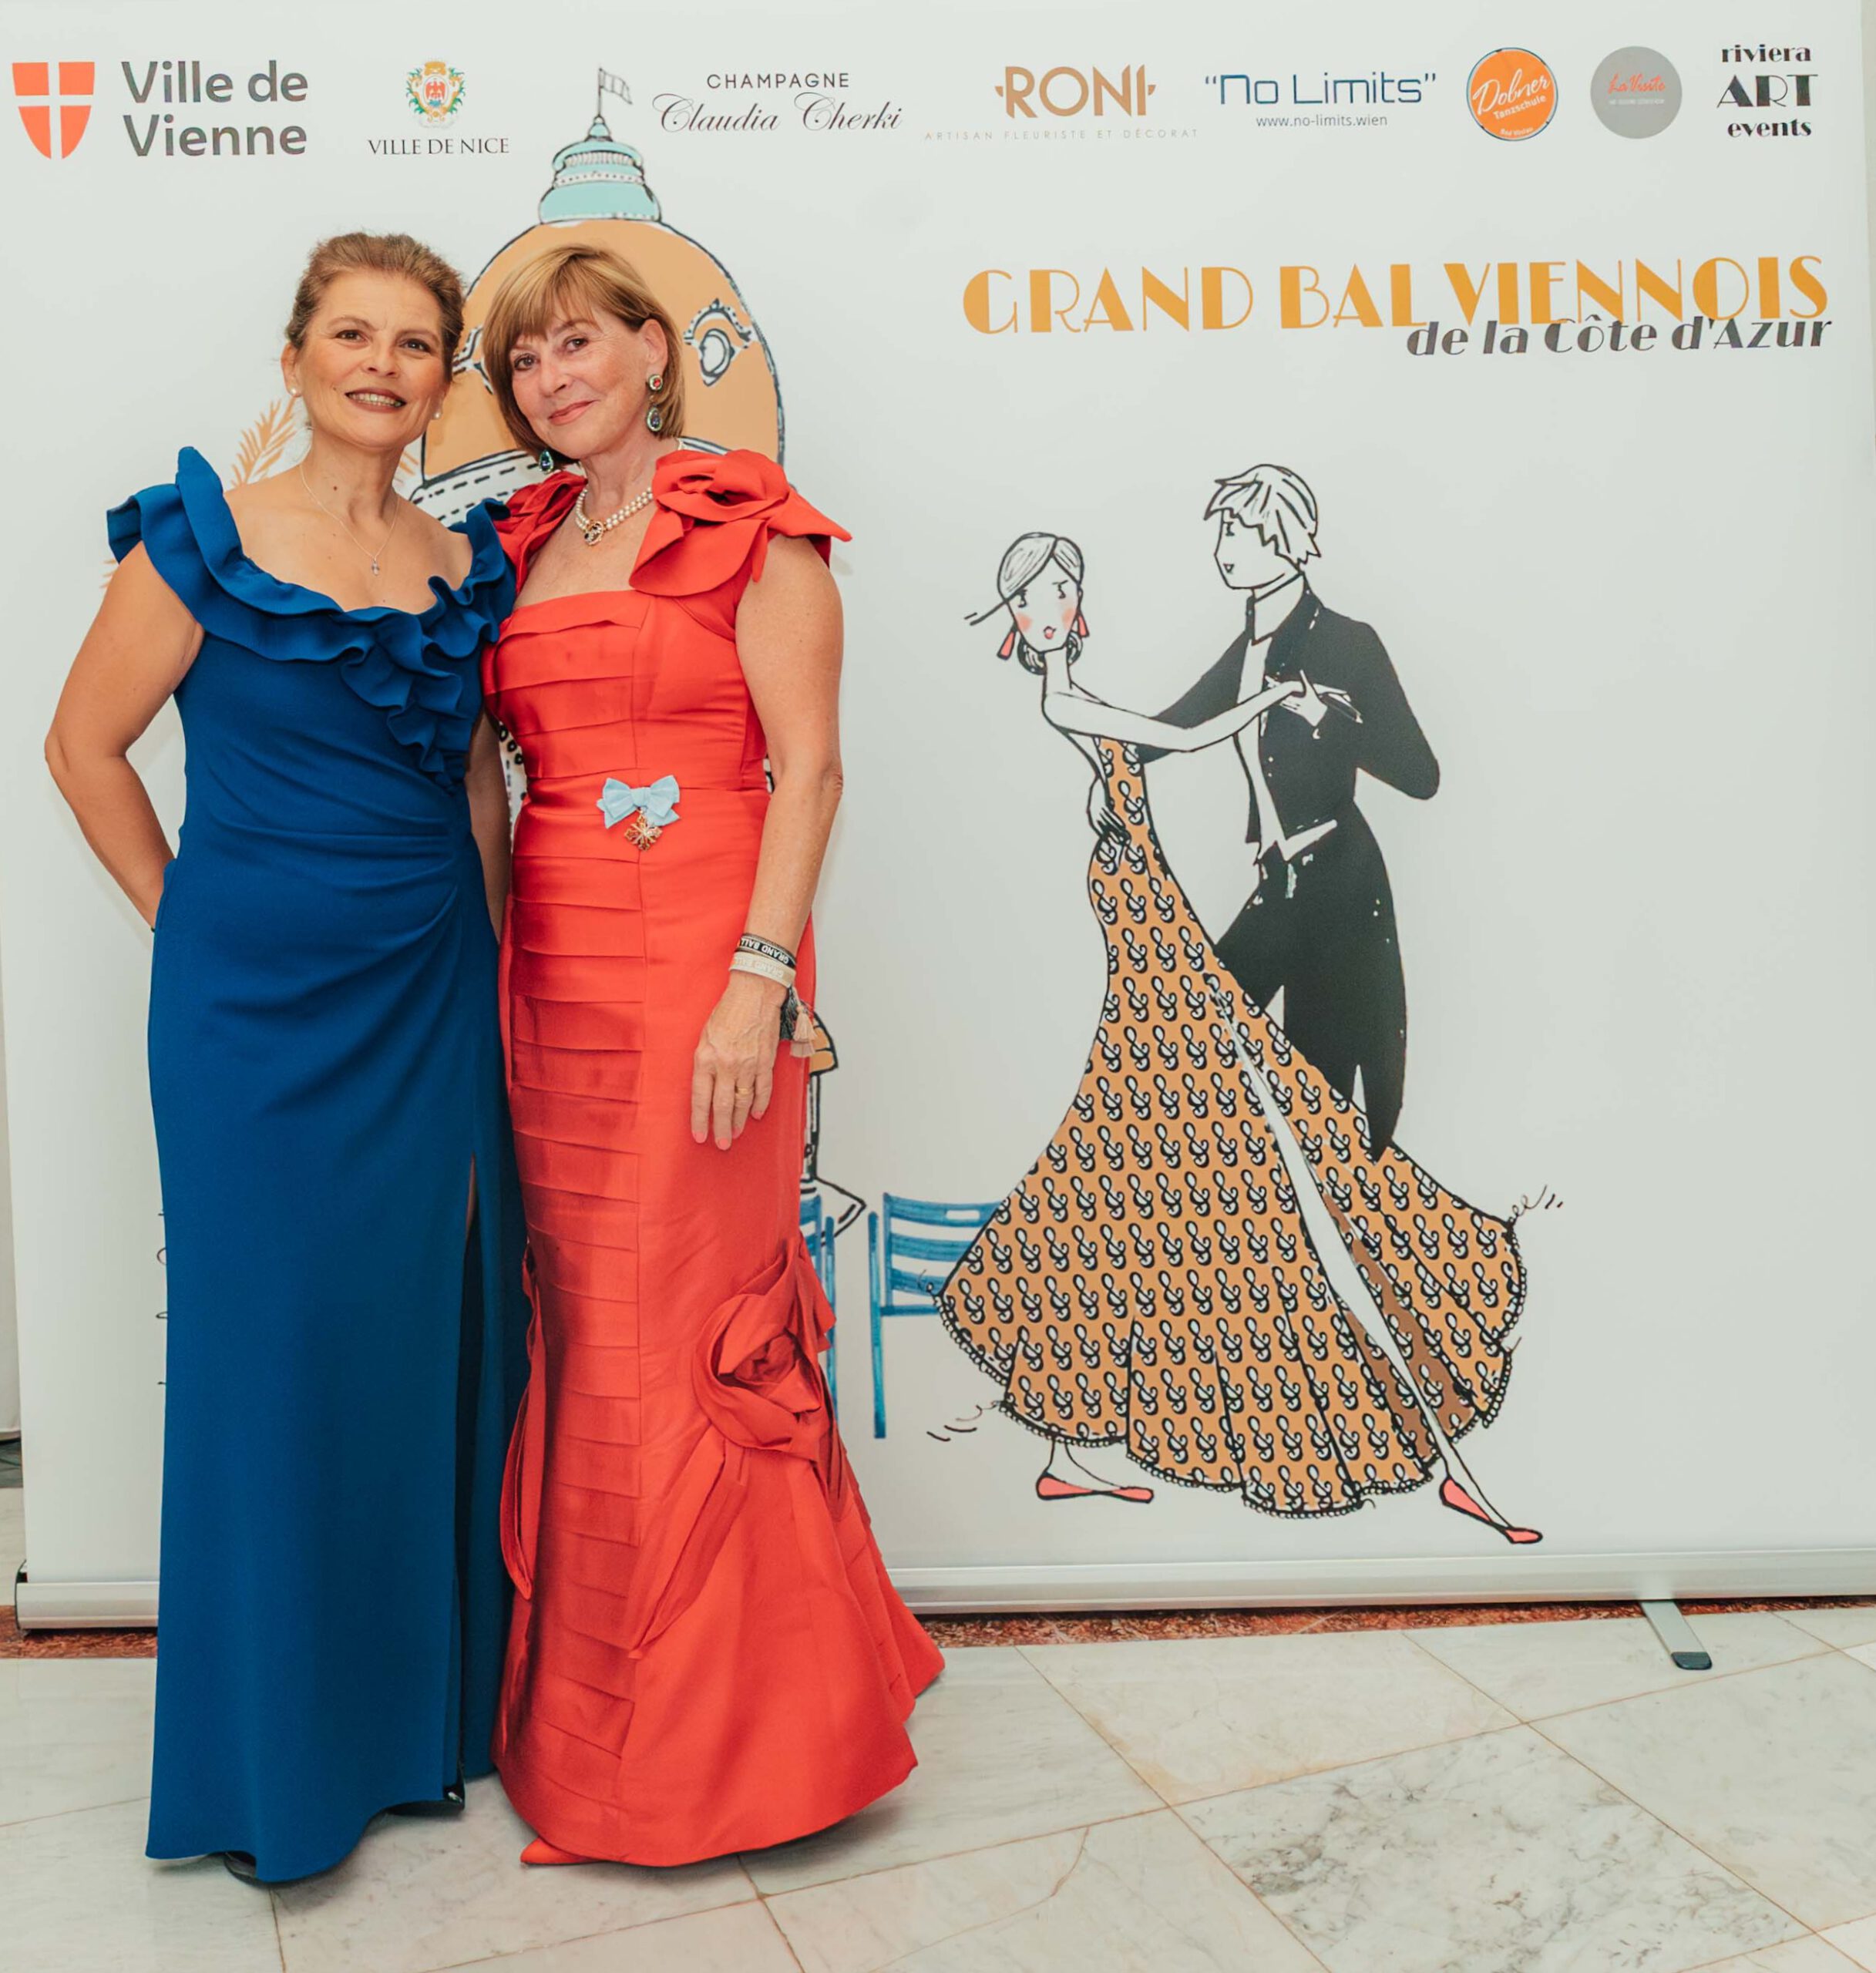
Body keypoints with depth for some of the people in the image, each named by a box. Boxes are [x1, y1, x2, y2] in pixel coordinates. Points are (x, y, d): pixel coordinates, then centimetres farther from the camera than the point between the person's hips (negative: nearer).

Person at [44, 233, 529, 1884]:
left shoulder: (464, 566, 8)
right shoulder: (204, 539, -4)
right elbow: (87, 747, 1)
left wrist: (485, 953, 10)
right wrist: (195, 920, 2)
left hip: (435, 999, 4)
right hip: (257, 1002, -4)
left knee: (433, 1335, 9)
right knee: (273, 1337, 3)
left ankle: (426, 1708, 29)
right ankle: (274, 1759, 23)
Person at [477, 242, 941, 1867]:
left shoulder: (749, 525, -1)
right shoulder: (521, 547, 18)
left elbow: (808, 766, -9)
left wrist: (761, 977, -17)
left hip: (702, 969, -6)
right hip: (551, 972, 6)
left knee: (679, 1336, -2)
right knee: (585, 1332, 10)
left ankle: (719, 1732, 17)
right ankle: (596, 1702, 27)